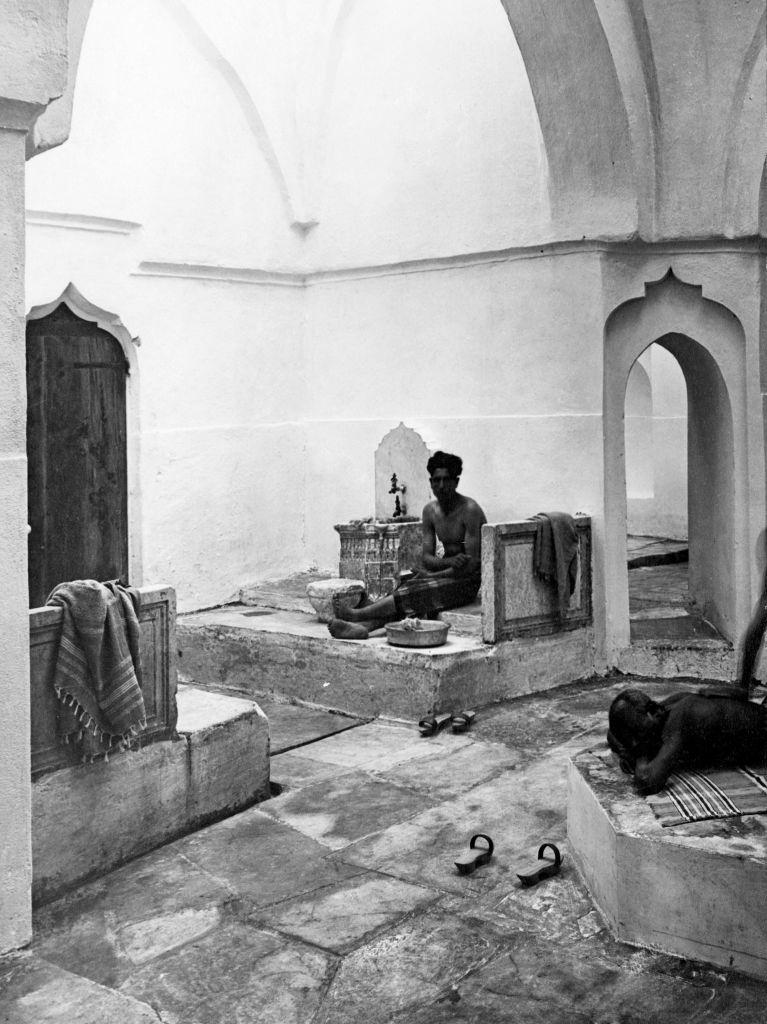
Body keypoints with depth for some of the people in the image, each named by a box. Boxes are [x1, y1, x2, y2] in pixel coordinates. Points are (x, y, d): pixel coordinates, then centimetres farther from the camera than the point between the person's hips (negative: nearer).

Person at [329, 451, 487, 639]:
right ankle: (362, 626, -41)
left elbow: (472, 563, -20)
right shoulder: (430, 511, 5)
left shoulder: (469, 510, -15)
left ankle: (357, 614, -32)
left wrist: (432, 575, -18)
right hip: (447, 572, 6)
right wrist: (450, 562, -21)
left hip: (468, 580, -6)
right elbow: (427, 558, 1)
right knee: (405, 592, -21)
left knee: (416, 592, -27)